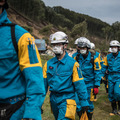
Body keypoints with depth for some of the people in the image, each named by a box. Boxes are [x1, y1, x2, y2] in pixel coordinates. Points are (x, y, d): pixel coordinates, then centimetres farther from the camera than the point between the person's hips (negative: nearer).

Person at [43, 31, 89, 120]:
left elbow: (79, 85, -8)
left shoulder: (72, 63, -10)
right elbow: (44, 83, 6)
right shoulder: (48, 64, 3)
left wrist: (84, 102, -7)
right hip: (53, 99, 5)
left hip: (67, 99, -5)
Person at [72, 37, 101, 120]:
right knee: (78, 103, 0)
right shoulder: (75, 57, -1)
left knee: (89, 103, 8)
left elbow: (97, 73, -3)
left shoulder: (93, 58, -7)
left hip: (89, 84, -1)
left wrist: (96, 86, -7)